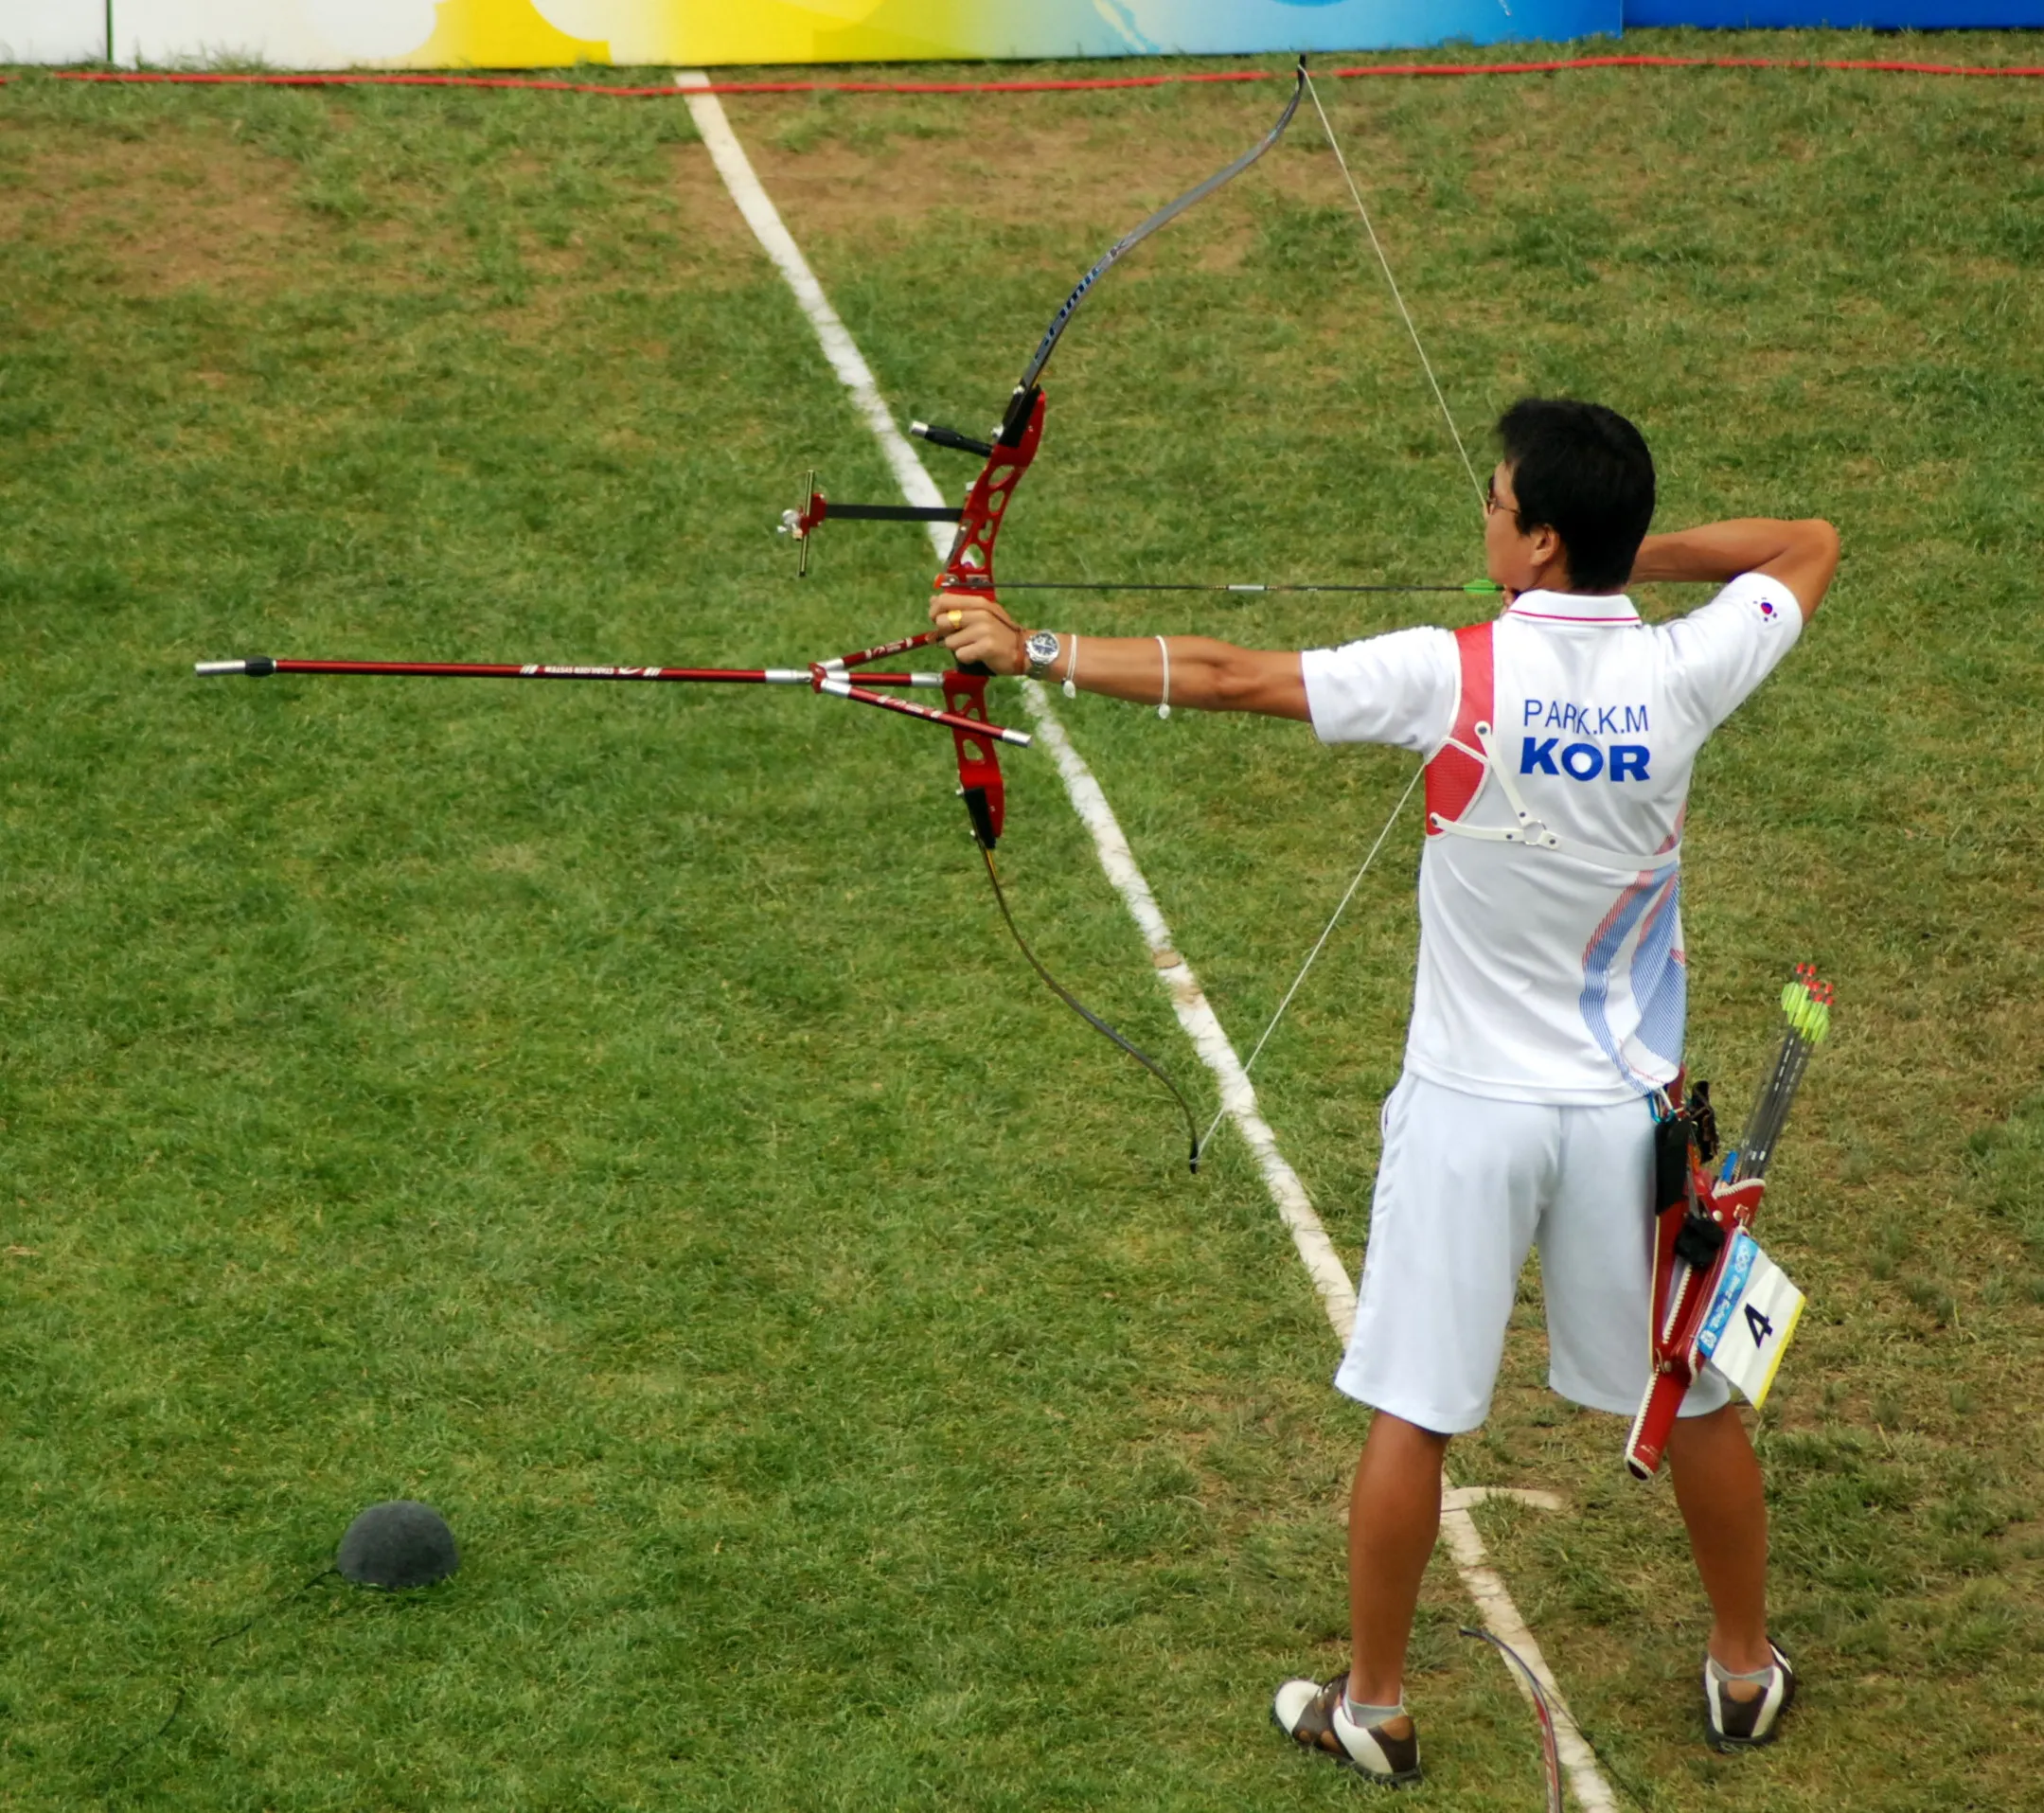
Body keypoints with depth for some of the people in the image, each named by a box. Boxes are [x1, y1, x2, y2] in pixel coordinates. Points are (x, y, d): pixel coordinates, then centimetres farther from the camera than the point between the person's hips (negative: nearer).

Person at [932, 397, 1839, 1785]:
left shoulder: (1455, 676, -20)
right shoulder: (1683, 674, -11)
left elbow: (1226, 679, -19)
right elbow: (1812, 546, 8)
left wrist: (1031, 651, -13)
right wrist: (1641, 555, 5)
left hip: (1472, 1108, -3)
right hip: (1628, 1109, 3)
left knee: (1414, 1411, 10)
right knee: (1697, 1392, 19)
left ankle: (1376, 1707, 21)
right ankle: (1746, 1672, 35)